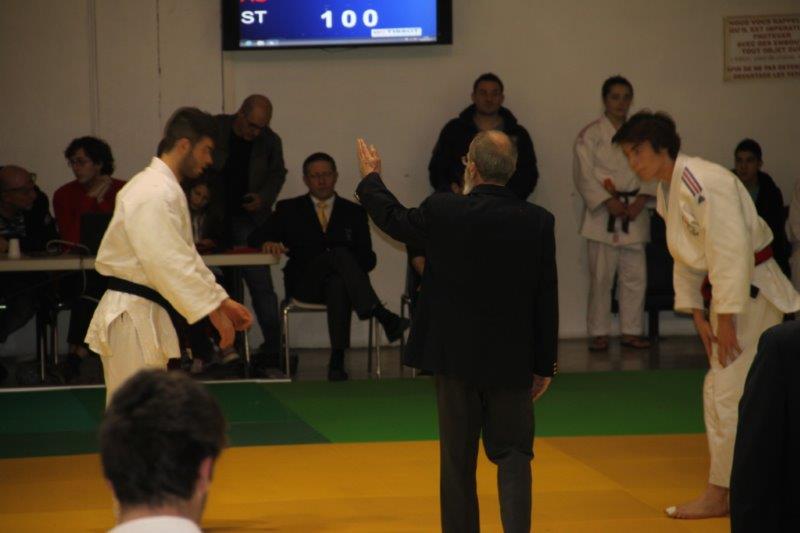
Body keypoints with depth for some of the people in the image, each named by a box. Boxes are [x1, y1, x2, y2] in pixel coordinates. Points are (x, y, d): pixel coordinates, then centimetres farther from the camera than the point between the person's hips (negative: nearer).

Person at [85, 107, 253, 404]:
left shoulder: (165, 188, 17)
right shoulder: (154, 193, -19)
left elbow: (185, 256, 22)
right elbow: (167, 261, -26)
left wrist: (223, 301, 16)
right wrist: (213, 310, -23)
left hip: (145, 315, 11)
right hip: (133, 316, -11)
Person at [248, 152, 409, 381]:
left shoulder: (353, 212, 17)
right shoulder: (289, 209, 16)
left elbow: (368, 258, 11)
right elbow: (255, 237, 9)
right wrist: (268, 243, -15)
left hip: (340, 281, 1)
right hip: (304, 283, -1)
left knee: (338, 285, -40)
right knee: (339, 254, -33)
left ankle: (337, 361, -43)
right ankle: (383, 317, -44)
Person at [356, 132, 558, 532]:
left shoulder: (442, 213, -11)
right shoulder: (537, 222, -7)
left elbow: (394, 219, 11)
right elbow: (546, 300, -2)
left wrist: (370, 178, 31)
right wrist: (544, 365, 8)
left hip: (456, 355, 0)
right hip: (511, 361, 1)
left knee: (458, 459, 10)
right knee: (513, 455, 6)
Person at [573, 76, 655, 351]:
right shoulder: (590, 135, -1)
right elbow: (584, 174, -6)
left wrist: (639, 202, -7)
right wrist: (609, 202, -14)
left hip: (634, 213, 4)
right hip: (602, 215, -4)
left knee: (635, 276, 4)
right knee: (601, 277, -4)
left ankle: (631, 331, 13)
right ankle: (598, 333, 5)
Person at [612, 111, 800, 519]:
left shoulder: (704, 184, -23)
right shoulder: (668, 191, 9)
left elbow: (732, 253, -26)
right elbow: (686, 260, 15)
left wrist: (727, 318, -24)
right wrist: (698, 315, 8)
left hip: (751, 292, -10)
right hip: (726, 292, 10)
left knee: (727, 393, -7)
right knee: (723, 391, 14)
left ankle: (720, 494, 1)